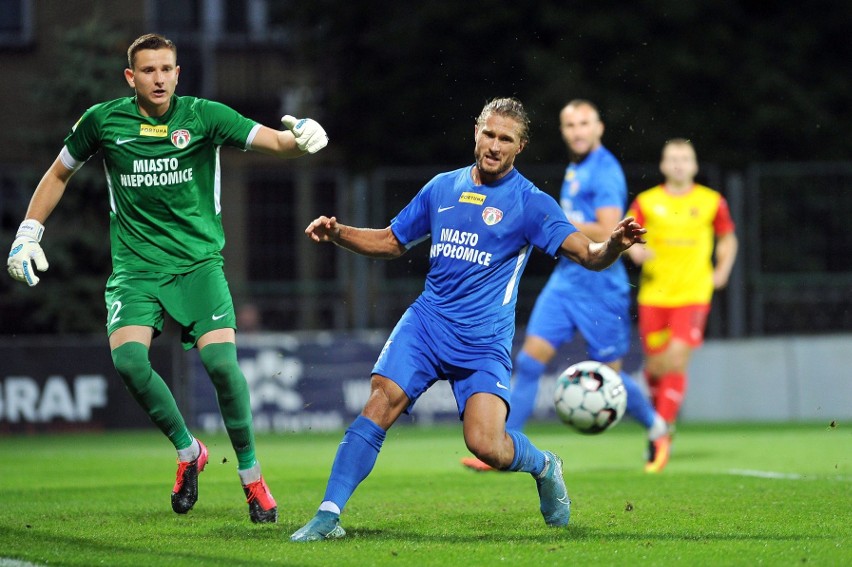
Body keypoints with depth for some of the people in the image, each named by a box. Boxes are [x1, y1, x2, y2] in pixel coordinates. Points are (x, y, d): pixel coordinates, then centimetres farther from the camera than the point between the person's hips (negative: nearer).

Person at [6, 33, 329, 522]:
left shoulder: (203, 116, -4)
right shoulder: (103, 122, 1)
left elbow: (274, 142, -13)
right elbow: (59, 174, 17)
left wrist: (302, 138, -36)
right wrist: (28, 234, 11)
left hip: (198, 261, -1)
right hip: (136, 267, 1)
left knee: (221, 360, -20)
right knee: (128, 359, -23)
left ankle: (252, 476, 0)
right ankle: (188, 450, 3)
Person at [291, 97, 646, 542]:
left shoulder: (530, 203, -2)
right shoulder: (442, 188, 11)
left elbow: (588, 255, -11)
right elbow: (391, 242, 22)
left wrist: (613, 245, -34)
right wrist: (337, 233, 5)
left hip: (484, 342, -3)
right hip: (426, 322, 3)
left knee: (485, 445, -19)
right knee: (382, 401, -19)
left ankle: (544, 467, 16)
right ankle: (328, 516, -16)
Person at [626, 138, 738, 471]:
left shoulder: (711, 202, 6)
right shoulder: (646, 202, 6)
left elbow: (727, 239, 20)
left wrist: (722, 271, 6)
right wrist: (634, 250, -14)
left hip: (693, 295, -1)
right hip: (653, 294, 1)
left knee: (676, 361, -16)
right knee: (655, 365, 3)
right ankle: (658, 415, 31)